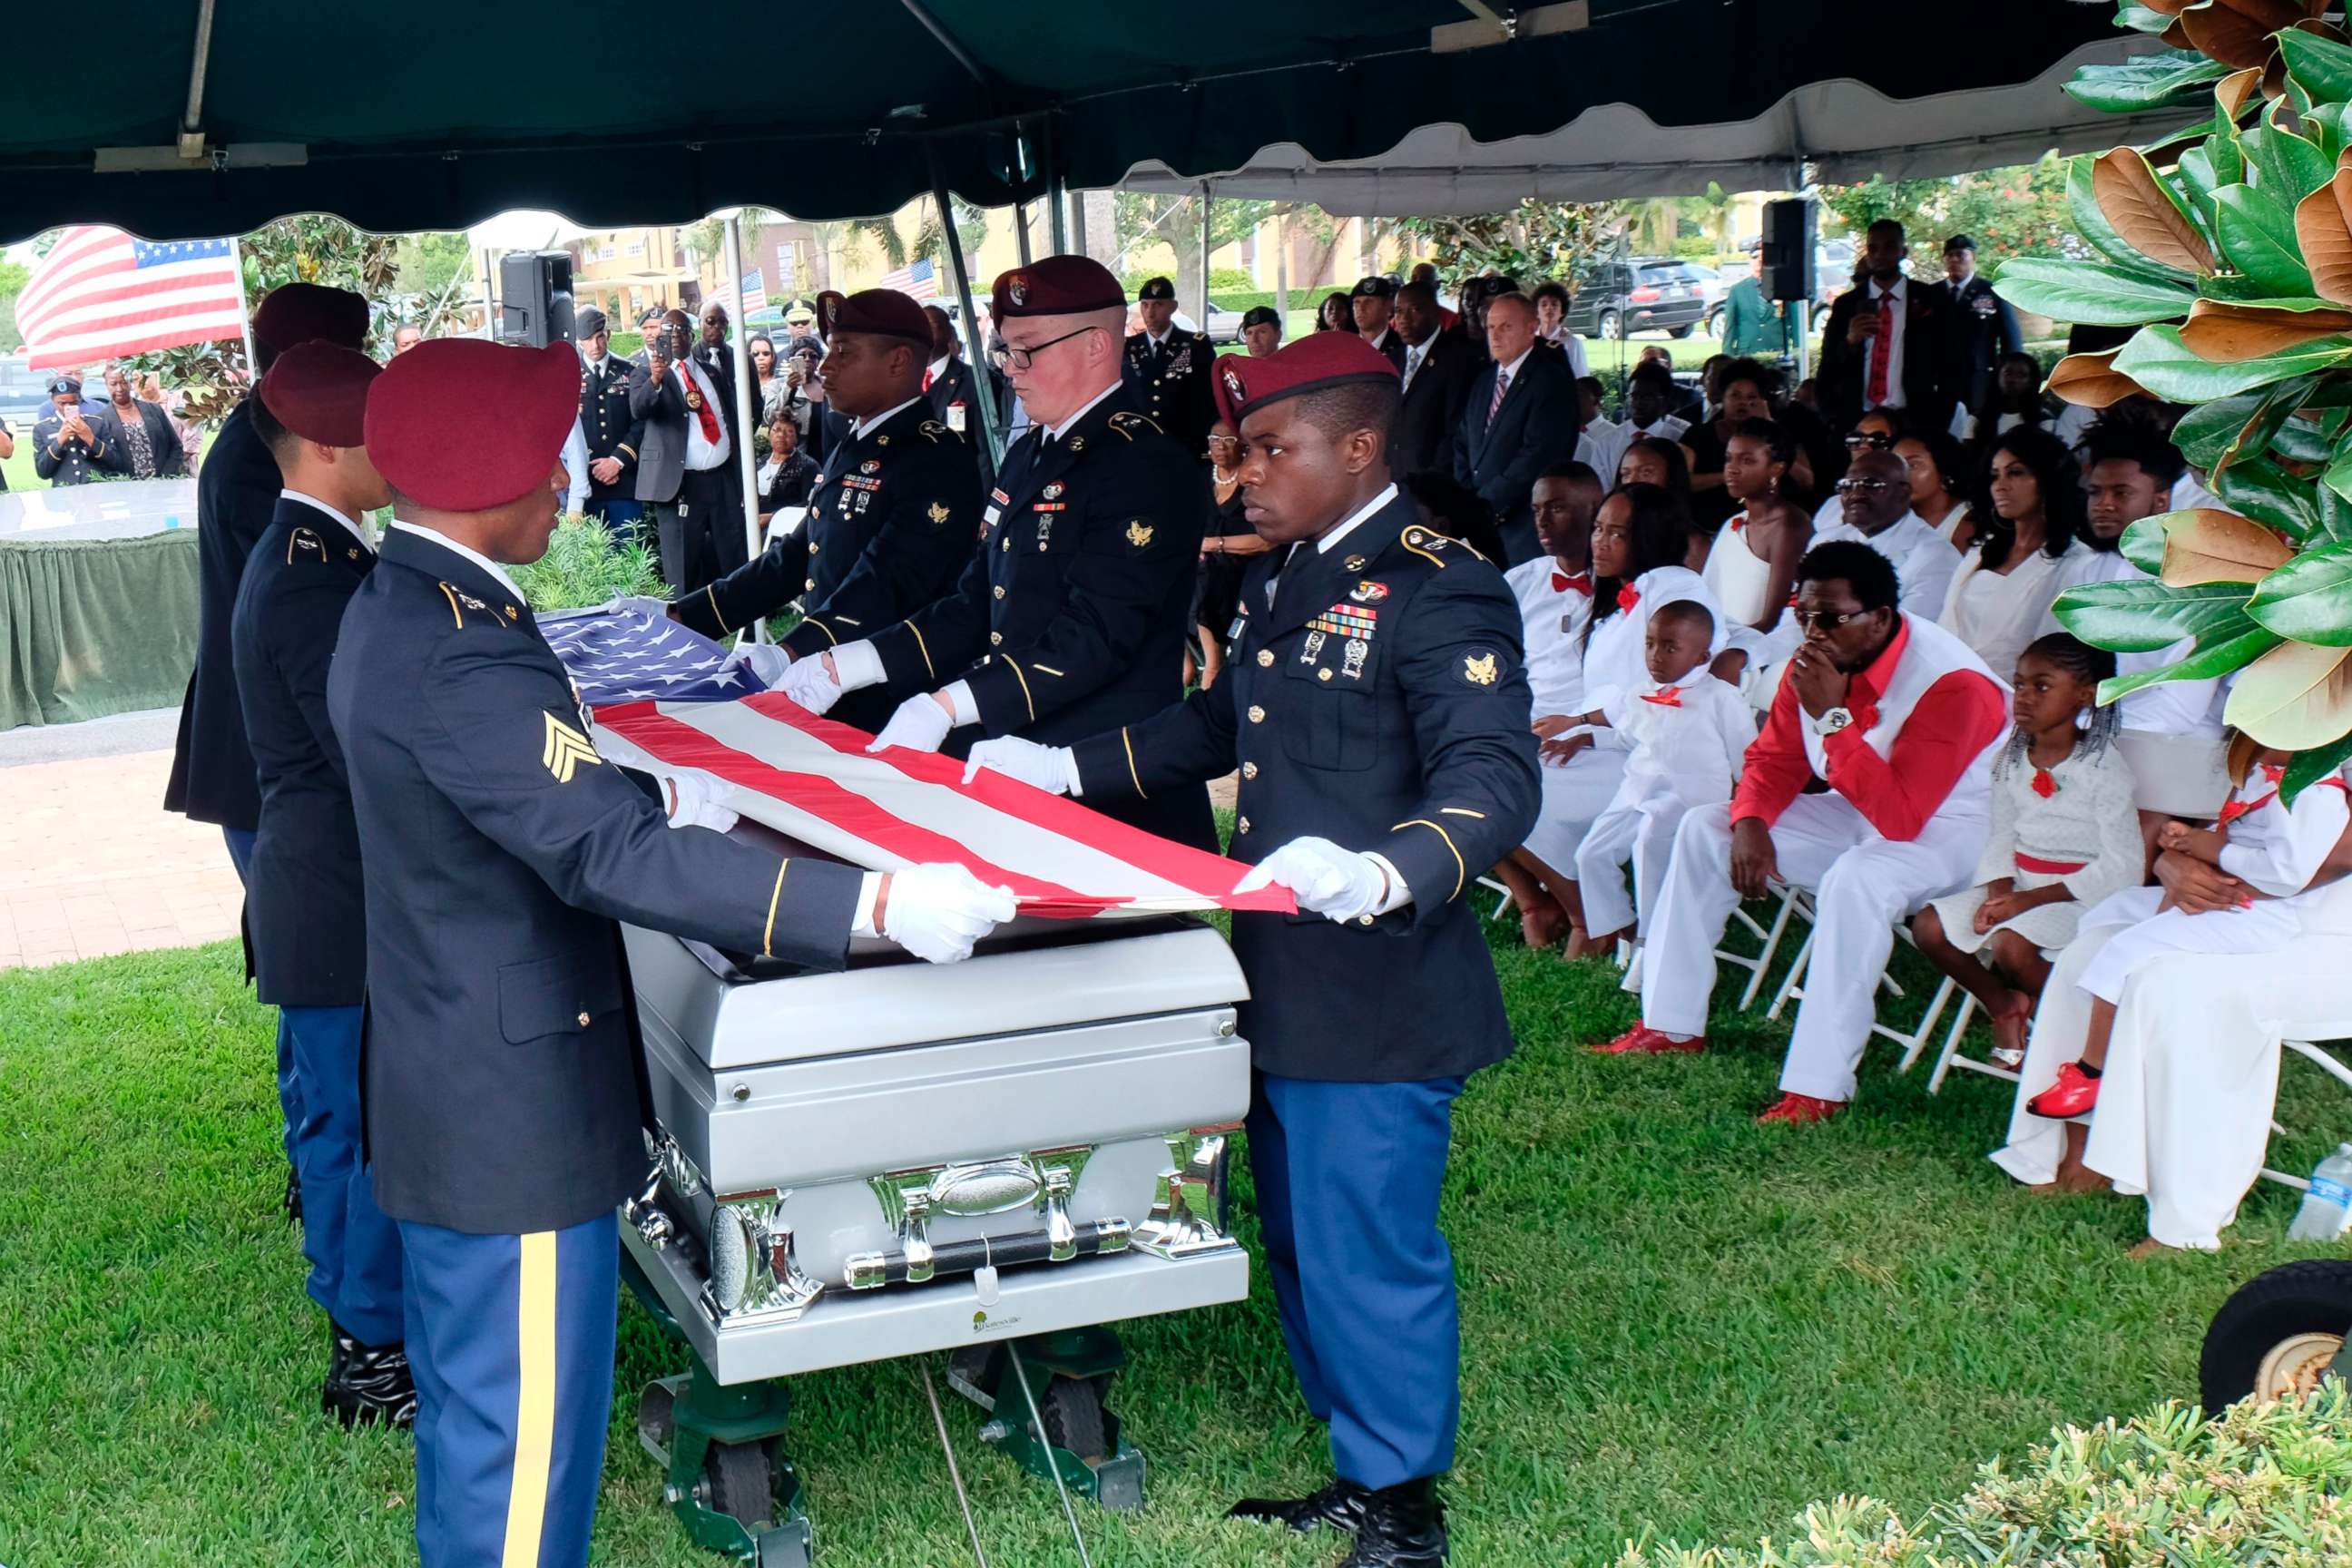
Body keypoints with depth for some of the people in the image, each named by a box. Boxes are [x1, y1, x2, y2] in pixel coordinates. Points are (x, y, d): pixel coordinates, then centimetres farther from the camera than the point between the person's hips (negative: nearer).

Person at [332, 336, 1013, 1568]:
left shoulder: (391, 610, 7)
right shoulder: (459, 652, -26)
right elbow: (608, 856, -34)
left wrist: (660, 804, 21)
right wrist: (873, 906, -37)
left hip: (440, 1085, 11)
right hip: (515, 1111, -11)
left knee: (472, 1406, 24)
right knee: (525, 1429, 2)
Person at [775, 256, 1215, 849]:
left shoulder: (1148, 466, -14)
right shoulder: (1030, 455, 15)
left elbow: (1097, 632, -24)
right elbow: (977, 605, 16)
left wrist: (949, 706, -31)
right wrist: (852, 664, 4)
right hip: (1013, 757, 8)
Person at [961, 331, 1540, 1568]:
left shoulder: (1437, 590, -18)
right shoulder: (1280, 580, 11)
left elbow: (1497, 780, -26)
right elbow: (1216, 727, 23)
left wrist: (1383, 876, -44)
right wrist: (1061, 769, 15)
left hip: (1376, 993, -9)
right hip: (1281, 982, 9)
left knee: (1367, 1258, 1)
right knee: (1301, 1241, 19)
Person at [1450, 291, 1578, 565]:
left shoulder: (1551, 381, -6)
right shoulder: (1483, 382, 19)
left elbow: (1538, 453, -15)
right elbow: (1462, 445, 19)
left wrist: (1488, 504, -13)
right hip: (1479, 524, 6)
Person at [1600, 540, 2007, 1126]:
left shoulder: (1949, 683, -29)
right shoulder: (1816, 661, -8)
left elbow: (1899, 820, -36)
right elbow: (1774, 759, 5)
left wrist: (1833, 715, -38)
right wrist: (1750, 824, -17)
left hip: (1950, 828, -8)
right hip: (1859, 815, 8)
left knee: (1856, 879, -38)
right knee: (1706, 828, 3)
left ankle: (1817, 1088, -34)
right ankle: (1671, 1026, 5)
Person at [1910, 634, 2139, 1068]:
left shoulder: (2104, 767, -14)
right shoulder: (2011, 759, 5)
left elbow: (2121, 867, -16)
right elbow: (2002, 838, 8)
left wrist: (2030, 900, -20)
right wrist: (1998, 895, -14)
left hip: (2079, 897, -7)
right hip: (2019, 888, 7)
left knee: (2010, 944, -31)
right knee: (1929, 926, -9)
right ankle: (2002, 1004, 11)